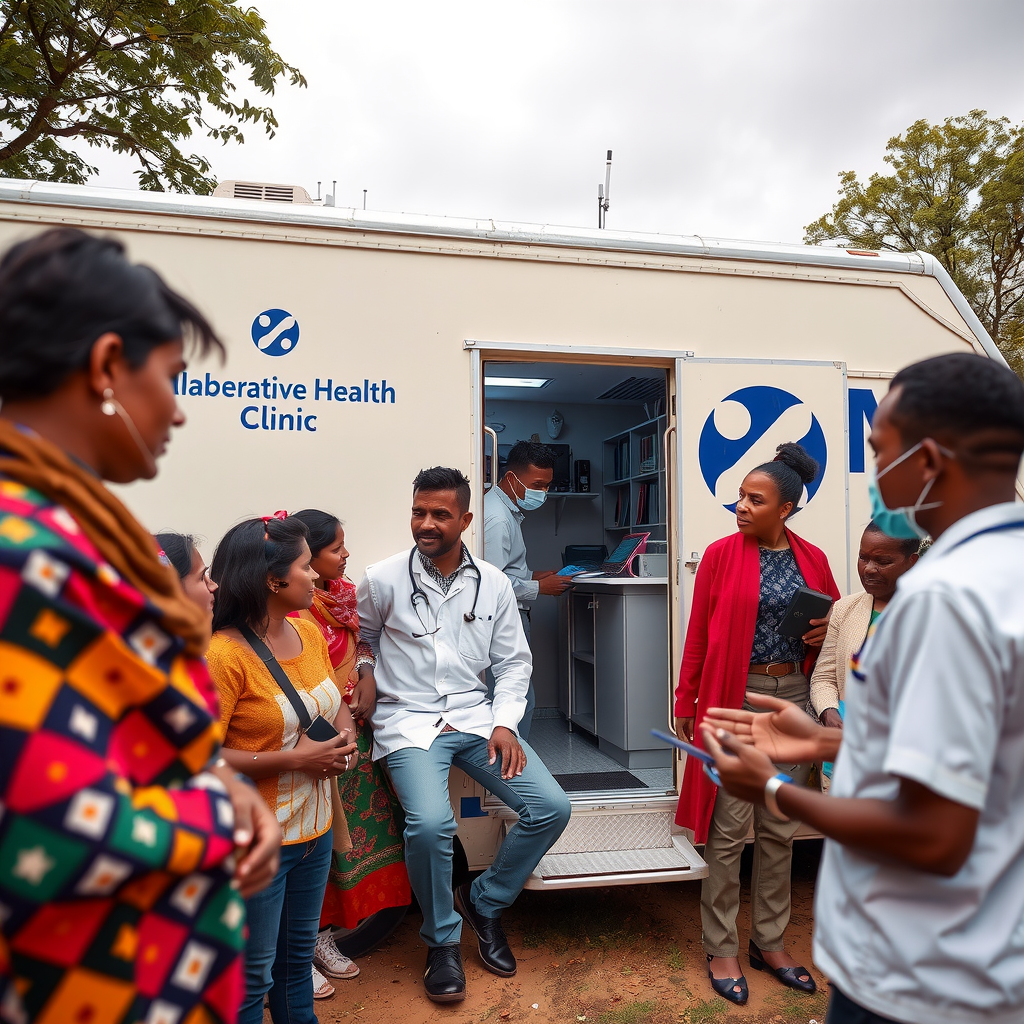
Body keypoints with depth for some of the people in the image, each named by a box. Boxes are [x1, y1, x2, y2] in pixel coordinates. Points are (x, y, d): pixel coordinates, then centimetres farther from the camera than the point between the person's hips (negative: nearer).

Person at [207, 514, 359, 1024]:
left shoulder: (309, 632, 2)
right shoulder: (224, 654, -22)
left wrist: (346, 734, -5)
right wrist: (295, 759, -23)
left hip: (316, 828, 7)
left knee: (299, 954, 25)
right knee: (253, 977, 11)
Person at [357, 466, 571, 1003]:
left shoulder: (493, 583, 4)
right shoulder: (382, 580, -4)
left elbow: (513, 661, 8)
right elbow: (358, 643, 14)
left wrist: (504, 723, -3)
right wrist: (367, 686, -4)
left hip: (476, 716, 4)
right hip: (408, 722, -3)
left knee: (551, 807, -10)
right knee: (430, 822, -28)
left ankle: (484, 901, 18)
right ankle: (442, 939, 5)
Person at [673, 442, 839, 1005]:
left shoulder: (812, 559, 5)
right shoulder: (721, 553, -5)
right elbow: (698, 634, -2)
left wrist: (826, 631, -5)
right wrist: (686, 701, -1)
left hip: (793, 696, 4)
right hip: (734, 698, -3)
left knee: (779, 829, 13)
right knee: (729, 830, 2)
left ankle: (770, 942, 29)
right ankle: (720, 948, 18)